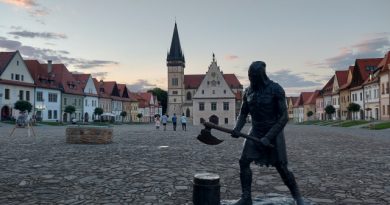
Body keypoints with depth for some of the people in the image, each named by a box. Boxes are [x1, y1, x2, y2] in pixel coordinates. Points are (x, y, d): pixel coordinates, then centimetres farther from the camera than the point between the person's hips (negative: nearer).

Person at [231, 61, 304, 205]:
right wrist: (237, 130, -10)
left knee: (281, 168, -1)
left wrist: (268, 137, -24)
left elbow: (284, 117, -19)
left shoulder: (276, 89, -17)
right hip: (256, 132, 5)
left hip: (274, 133, -5)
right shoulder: (248, 91, 0)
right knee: (244, 162, -7)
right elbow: (243, 114, 9)